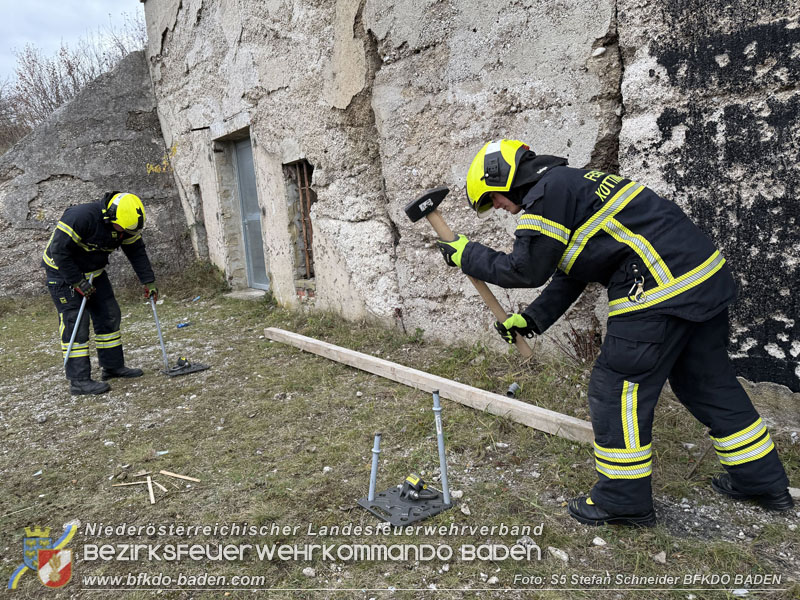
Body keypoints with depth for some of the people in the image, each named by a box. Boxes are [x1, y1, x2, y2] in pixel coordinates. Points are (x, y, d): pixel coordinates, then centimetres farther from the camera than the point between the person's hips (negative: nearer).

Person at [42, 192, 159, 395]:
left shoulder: (125, 225, -10)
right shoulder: (81, 217, -31)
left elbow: (137, 252, 1)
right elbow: (59, 250, -28)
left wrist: (148, 281, -3)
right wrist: (77, 282, -25)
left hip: (93, 272, 7)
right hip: (63, 272, -7)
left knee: (109, 316, 6)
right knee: (75, 323, -11)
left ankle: (113, 366, 18)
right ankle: (79, 381, -7)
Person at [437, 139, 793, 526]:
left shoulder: (547, 193, -10)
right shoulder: (570, 184, 21)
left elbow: (526, 270, -8)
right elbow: (571, 275, 21)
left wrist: (468, 255, 4)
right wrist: (532, 319, 16)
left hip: (661, 291, -10)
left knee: (615, 390, 1)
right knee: (707, 382, 21)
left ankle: (623, 501, 15)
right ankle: (762, 480, 36)